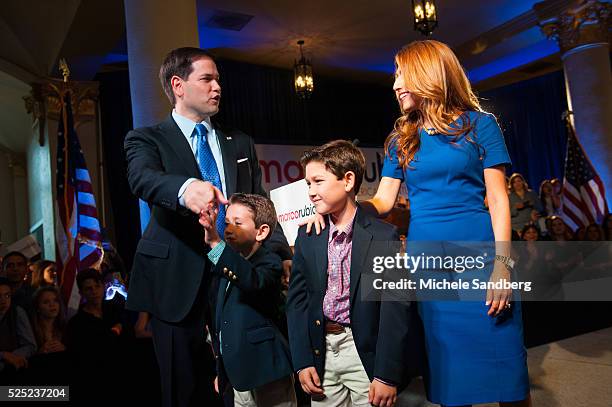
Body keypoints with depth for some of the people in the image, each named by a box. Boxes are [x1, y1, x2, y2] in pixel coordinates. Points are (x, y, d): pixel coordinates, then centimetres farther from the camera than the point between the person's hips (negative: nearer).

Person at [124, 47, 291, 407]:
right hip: (179, 279, -2)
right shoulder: (147, 139, 4)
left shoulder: (240, 143, 16)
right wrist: (186, 187, -42)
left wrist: (283, 256, -3)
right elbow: (143, 178, -19)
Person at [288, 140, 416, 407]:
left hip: (366, 355, -3)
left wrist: (387, 375, -11)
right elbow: (297, 300, 5)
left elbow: (396, 308, -10)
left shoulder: (383, 236, -9)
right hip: (320, 353, 4)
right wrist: (302, 362, -1)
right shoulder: (306, 237, 3)